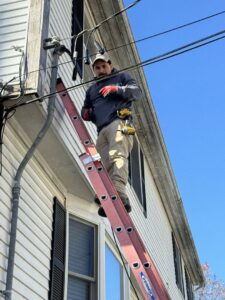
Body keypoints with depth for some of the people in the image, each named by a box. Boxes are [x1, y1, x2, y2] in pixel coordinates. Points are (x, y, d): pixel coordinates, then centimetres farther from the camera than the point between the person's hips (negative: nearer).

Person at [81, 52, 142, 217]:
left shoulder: (121, 77, 22)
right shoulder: (92, 89, 38)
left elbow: (137, 91, 8)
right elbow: (85, 109, 40)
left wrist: (116, 89, -7)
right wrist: (86, 113, 15)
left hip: (118, 122, -5)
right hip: (102, 130, 5)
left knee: (118, 156, -28)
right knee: (109, 165, -12)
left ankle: (120, 193, -45)